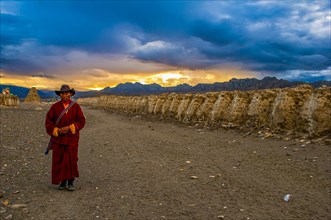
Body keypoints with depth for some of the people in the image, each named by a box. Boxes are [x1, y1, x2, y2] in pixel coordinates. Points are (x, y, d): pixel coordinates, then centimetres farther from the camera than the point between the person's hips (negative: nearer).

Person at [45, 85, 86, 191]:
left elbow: (81, 121, -3)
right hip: (58, 137, 1)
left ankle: (70, 182, 8)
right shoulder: (55, 106, 2)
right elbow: (48, 121, 3)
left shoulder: (76, 106, 0)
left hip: (72, 138, -1)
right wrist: (57, 130, -11)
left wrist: (69, 128, -13)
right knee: (59, 160, 4)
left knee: (71, 159, -5)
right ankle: (63, 181, 18)